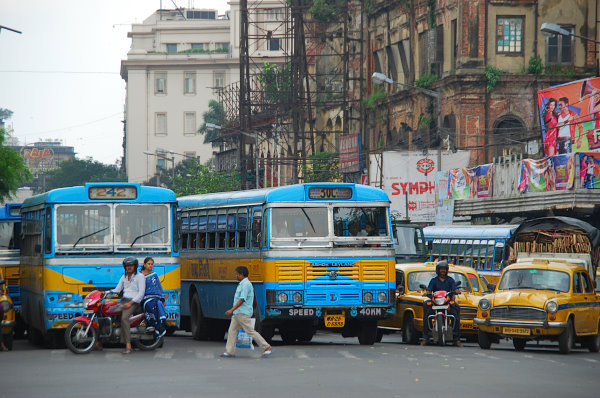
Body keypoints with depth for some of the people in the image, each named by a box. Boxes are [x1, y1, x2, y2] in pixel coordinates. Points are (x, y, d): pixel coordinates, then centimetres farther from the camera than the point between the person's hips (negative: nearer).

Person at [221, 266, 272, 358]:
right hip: (237, 314, 10)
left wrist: (232, 310, -25)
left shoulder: (246, 284, -15)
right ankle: (230, 352, 7)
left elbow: (242, 299, -22)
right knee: (232, 331, 6)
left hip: (243, 314, -10)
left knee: (250, 331, -9)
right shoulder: (242, 284, 17)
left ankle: (267, 347, -5)